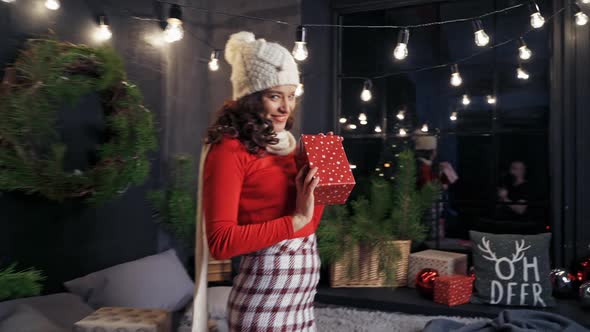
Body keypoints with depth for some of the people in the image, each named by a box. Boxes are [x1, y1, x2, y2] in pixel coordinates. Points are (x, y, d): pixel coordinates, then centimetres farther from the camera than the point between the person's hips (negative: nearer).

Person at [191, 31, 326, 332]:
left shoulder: (286, 144, 9)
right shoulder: (230, 151, -14)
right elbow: (220, 242, -20)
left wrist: (319, 190, -1)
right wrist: (295, 219, -22)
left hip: (303, 291, 7)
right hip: (265, 296, -7)